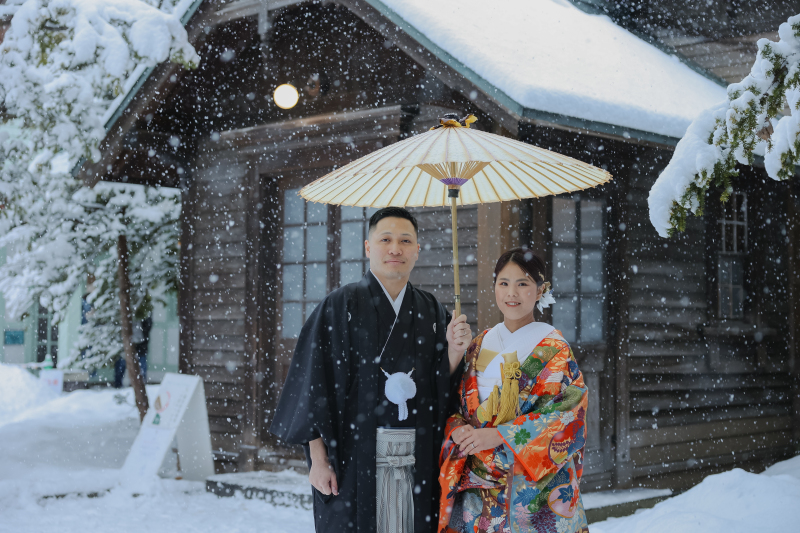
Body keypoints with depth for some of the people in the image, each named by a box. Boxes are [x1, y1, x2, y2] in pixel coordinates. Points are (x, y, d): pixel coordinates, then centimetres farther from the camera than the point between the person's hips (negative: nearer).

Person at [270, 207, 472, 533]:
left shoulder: (432, 312, 10)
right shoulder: (341, 306, -2)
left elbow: (446, 392, 9)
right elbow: (312, 384, -6)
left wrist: (455, 350, -9)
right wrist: (319, 459, -11)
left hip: (419, 464, 3)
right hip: (355, 461, -3)